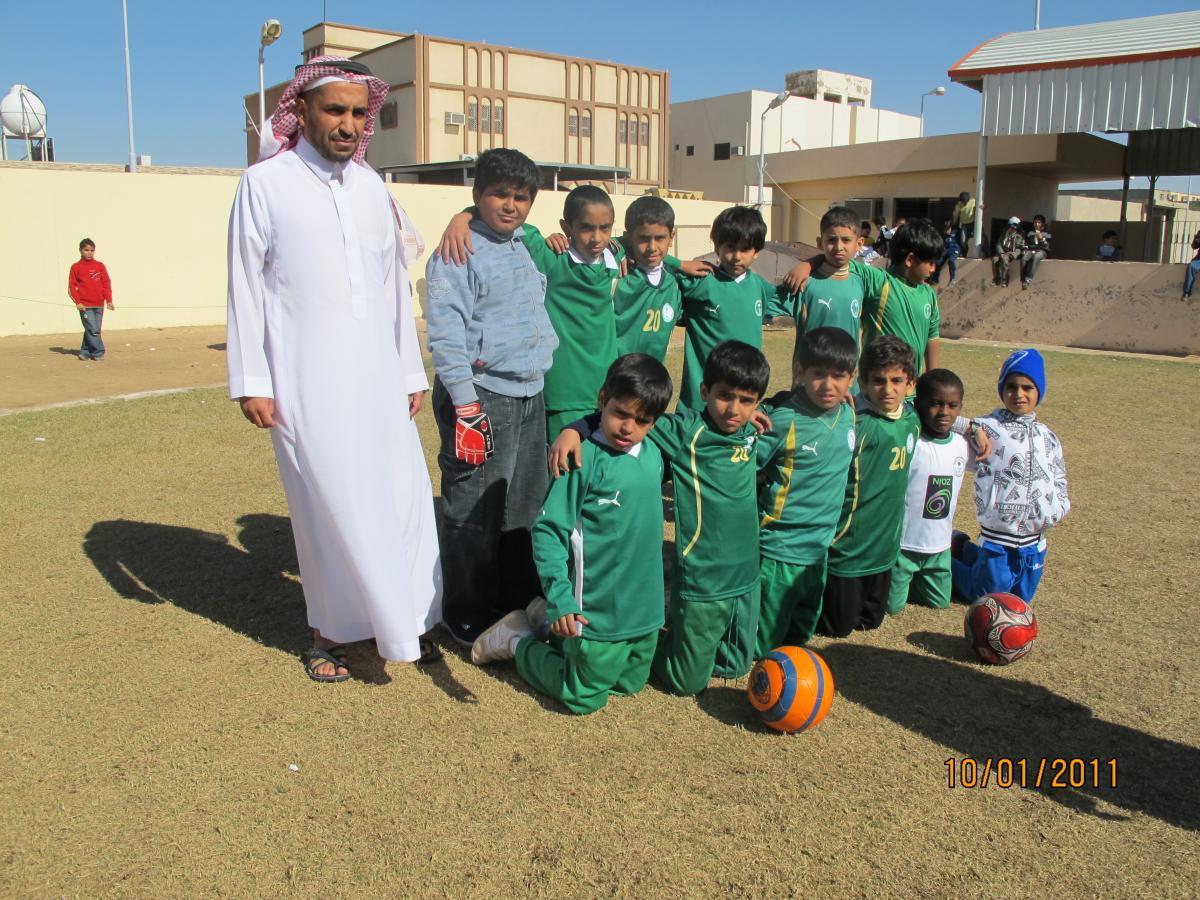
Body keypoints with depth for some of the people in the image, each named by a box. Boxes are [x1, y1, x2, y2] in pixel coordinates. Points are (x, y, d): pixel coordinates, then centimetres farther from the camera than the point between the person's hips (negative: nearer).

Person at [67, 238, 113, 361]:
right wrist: (77, 302, -9)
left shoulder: (100, 265, 7)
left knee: (93, 330, 7)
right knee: (93, 330, -9)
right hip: (85, 305, -3)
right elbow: (72, 286, 0)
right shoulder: (76, 267, 1)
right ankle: (98, 352, -2)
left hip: (99, 305, 3)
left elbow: (106, 283, 6)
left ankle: (85, 351, 19)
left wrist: (109, 300, -2)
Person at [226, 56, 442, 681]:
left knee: (404, 494, 4)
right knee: (327, 505, 0)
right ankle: (330, 630, 18)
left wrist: (413, 372, 13)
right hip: (306, 382, -4)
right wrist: (250, 382, -6)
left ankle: (408, 619, 19)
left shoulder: (372, 186, 12)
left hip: (377, 377, 4)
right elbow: (245, 288, -1)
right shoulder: (265, 184, -1)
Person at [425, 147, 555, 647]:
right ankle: (467, 616, 12)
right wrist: (465, 401, -19)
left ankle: (519, 598, 30)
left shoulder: (524, 247, 17)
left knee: (525, 506, 15)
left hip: (530, 395, 8)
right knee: (474, 513, -3)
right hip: (484, 395, -8)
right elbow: (445, 329, -16)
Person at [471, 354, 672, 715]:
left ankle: (548, 621, 35)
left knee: (630, 684, 24)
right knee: (584, 699, 9)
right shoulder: (586, 459, -20)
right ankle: (517, 640, 29)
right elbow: (548, 530, -20)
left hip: (645, 609, 7)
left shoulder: (653, 454, 2)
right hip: (596, 611, -7)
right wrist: (560, 598, -27)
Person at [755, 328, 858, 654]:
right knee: (761, 646, 2)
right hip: (778, 552, -6)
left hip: (819, 549, 6)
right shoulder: (782, 421, -19)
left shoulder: (850, 415, 1)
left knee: (799, 636, 22)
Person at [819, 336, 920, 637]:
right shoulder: (857, 422, -22)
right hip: (846, 545, -7)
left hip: (884, 543, 7)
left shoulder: (912, 419, 0)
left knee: (871, 621, 21)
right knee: (837, 628, 7)